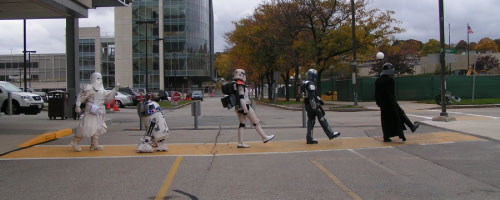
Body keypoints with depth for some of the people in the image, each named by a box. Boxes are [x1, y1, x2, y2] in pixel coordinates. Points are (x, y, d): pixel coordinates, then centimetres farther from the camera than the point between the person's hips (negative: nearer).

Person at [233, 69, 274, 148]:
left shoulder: (234, 84, 16)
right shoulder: (240, 84, -14)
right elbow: (241, 96, -22)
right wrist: (245, 108, -24)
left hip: (238, 107, 10)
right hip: (244, 105, -10)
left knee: (242, 124, 7)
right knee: (256, 121, 0)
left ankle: (240, 143, 2)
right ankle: (264, 137, 7)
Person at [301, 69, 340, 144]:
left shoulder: (305, 83, 15)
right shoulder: (311, 84, -17)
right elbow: (311, 97, -24)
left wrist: (319, 99, 33)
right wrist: (314, 108, -24)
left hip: (308, 105, 9)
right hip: (313, 104, -9)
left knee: (311, 121, 9)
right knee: (322, 119, 0)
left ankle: (309, 138, 8)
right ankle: (330, 134, 8)